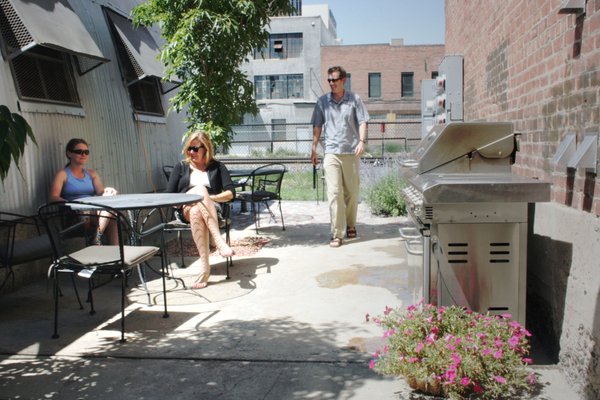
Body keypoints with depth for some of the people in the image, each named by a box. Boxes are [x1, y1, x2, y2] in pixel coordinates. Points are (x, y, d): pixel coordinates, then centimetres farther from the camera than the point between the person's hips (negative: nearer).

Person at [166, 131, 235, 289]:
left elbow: (230, 193, 5)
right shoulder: (181, 167, 19)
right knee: (200, 189, -35)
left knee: (197, 212, -39)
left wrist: (210, 197, -11)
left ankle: (205, 267, -49)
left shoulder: (217, 167, 16)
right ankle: (219, 241, -50)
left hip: (212, 210, 0)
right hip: (186, 210, 0)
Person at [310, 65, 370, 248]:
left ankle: (350, 225, 30)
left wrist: (361, 141, -12)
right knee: (334, 193, -9)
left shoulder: (354, 99, 5)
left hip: (351, 152, 0)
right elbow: (317, 127, 11)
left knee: (351, 192, 9)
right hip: (331, 152, 0)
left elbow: (362, 122, 3)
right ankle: (336, 234, -8)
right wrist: (314, 148, 8)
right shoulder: (322, 101, 8)